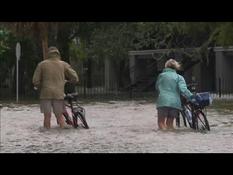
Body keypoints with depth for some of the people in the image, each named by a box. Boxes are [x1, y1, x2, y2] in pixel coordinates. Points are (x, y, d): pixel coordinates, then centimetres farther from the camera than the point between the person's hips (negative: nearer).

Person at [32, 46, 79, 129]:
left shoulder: (42, 64, 5)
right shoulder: (63, 64, 6)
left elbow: (35, 81, 2)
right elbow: (75, 78, 4)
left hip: (45, 94, 0)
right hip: (59, 94, 0)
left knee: (47, 116, 5)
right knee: (59, 115, 10)